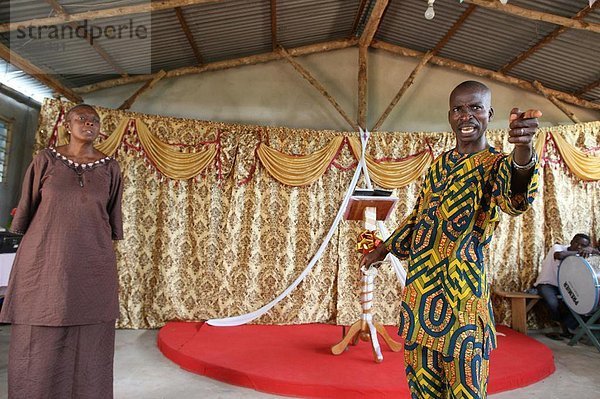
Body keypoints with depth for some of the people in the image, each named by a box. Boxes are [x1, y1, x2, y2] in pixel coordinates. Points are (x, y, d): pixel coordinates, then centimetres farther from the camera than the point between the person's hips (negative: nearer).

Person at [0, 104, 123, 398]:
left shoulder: (109, 167, 5)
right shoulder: (46, 159, 2)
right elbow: (27, 208, 6)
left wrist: (106, 262, 9)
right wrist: (26, 258, 4)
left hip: (92, 269, 1)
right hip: (45, 265, 0)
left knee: (89, 348, 4)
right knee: (38, 349, 3)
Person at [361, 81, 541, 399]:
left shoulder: (495, 164, -7)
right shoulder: (440, 163, 11)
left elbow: (514, 198, -32)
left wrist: (522, 150, -52)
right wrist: (386, 248, 25)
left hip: (461, 282, -6)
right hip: (420, 277, 6)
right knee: (421, 371, 16)